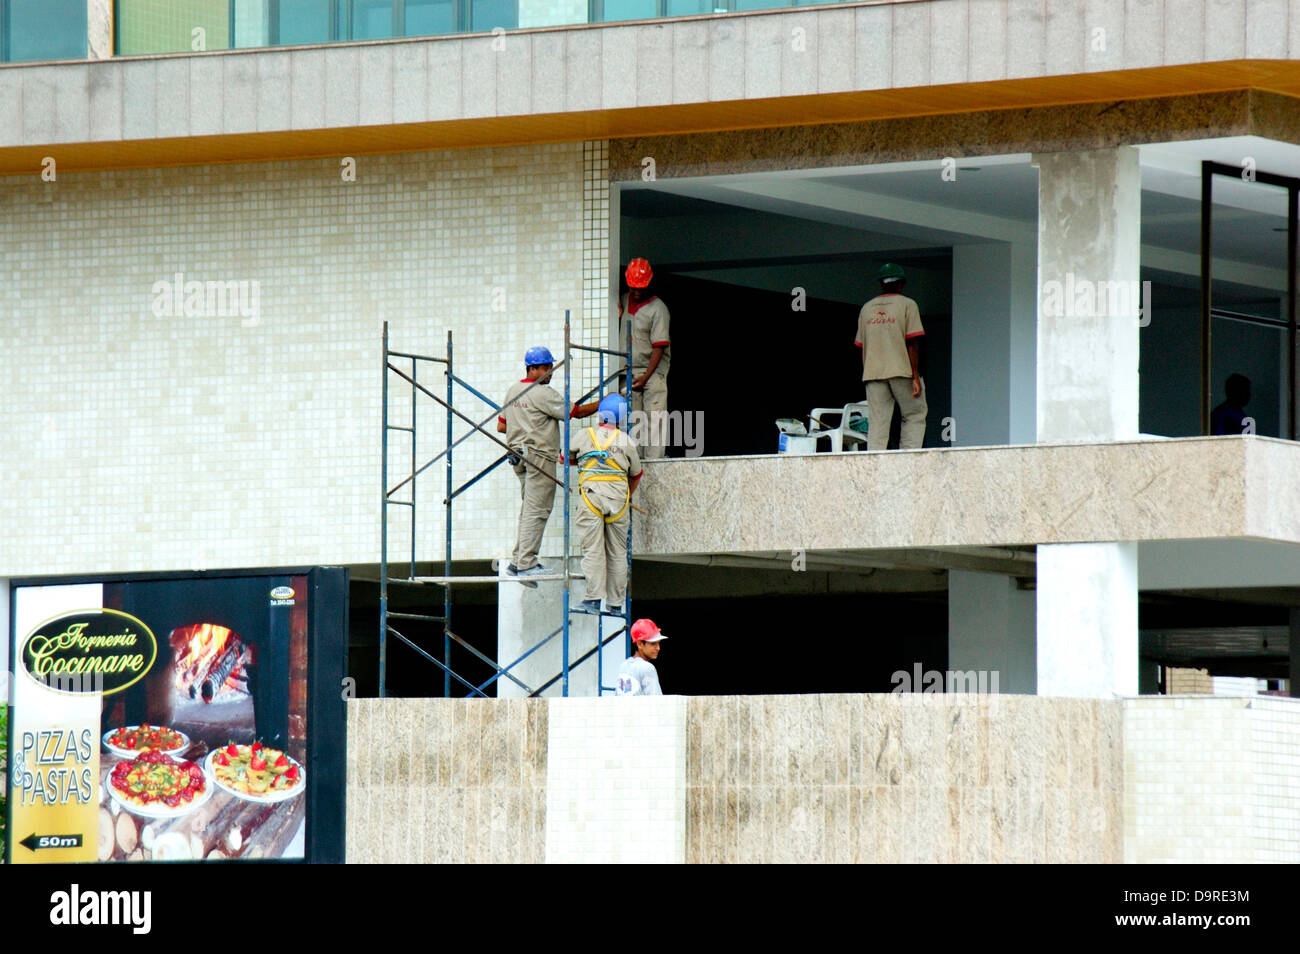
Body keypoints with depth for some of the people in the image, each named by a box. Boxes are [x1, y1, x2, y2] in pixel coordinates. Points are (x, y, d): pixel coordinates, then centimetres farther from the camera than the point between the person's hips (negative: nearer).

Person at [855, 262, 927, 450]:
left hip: (872, 372, 4)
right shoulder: (907, 304, -1)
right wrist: (916, 377, -9)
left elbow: (862, 347, 13)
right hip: (901, 371, -4)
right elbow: (911, 344, -8)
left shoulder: (866, 308, 13)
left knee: (877, 423, 2)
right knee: (914, 416, 5)